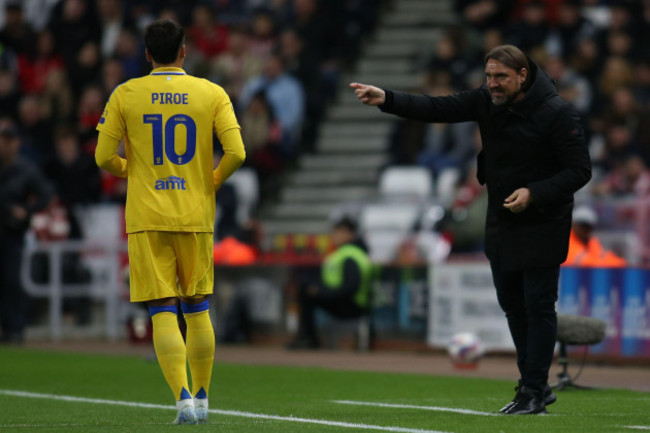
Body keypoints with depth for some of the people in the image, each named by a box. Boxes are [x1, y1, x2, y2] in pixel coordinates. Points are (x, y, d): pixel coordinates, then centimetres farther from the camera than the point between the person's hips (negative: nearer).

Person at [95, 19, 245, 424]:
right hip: (196, 217, 1)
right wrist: (214, 181, 11)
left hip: (146, 219, -1)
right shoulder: (211, 94, 1)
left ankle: (183, 397, -16)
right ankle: (201, 398, 21)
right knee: (198, 309, 16)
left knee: (163, 311, -2)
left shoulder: (125, 95, 0)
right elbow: (236, 152, -8)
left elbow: (104, 156, -2)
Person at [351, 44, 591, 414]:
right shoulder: (487, 101, 0)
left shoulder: (557, 113, -18)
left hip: (542, 225, -7)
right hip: (501, 222, 7)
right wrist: (387, 100, -18)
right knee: (512, 304, 13)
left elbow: (579, 171, -17)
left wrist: (534, 193, -27)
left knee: (538, 306, -6)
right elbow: (438, 108, -6)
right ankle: (536, 386, 23)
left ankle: (534, 390, 0)